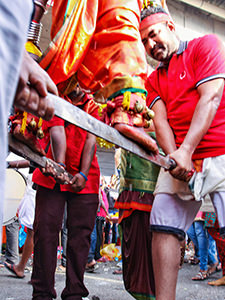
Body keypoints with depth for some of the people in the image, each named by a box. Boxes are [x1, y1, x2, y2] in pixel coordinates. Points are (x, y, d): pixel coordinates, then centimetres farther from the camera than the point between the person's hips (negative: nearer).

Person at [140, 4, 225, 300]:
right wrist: (173, 157, -14)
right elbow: (160, 120, 6)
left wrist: (186, 150, -18)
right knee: (163, 225, -8)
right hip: (178, 160, 5)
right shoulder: (154, 80, 22)